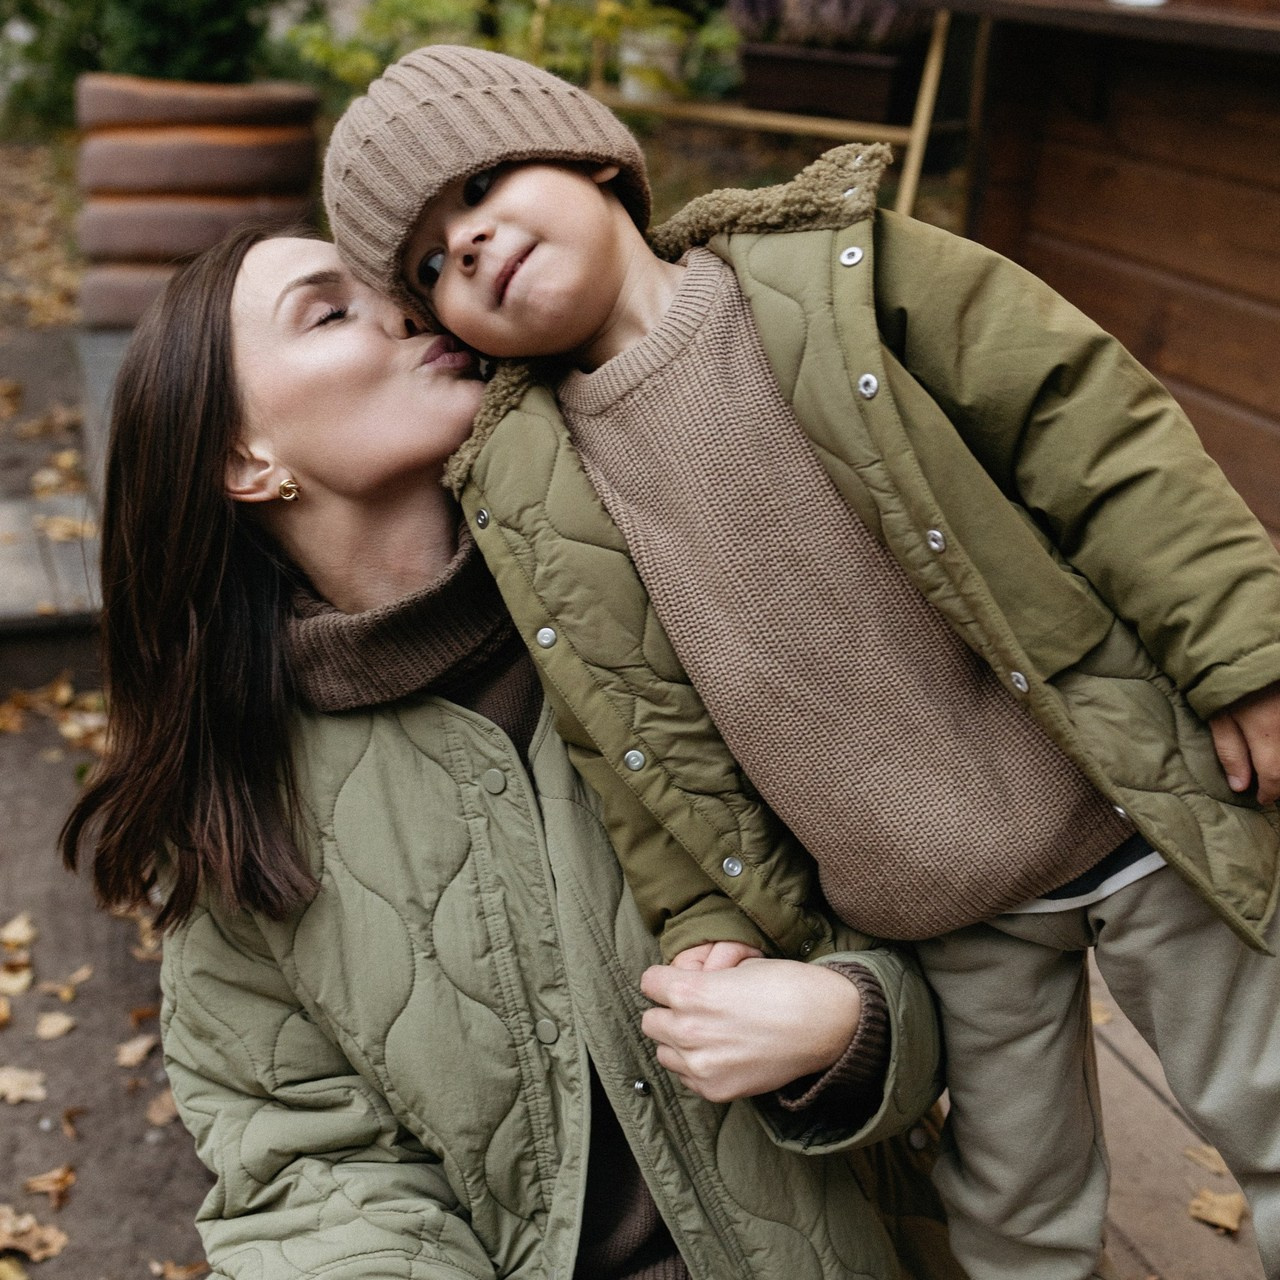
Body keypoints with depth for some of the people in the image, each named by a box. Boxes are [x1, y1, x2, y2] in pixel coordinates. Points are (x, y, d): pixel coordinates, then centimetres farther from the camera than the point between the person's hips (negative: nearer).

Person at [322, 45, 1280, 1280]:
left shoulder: (832, 267, -10)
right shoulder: (521, 500, -2)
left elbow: (1091, 428, -10)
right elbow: (633, 751, 4)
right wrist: (708, 922, -2)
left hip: (1140, 823, -2)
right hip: (936, 923, 2)